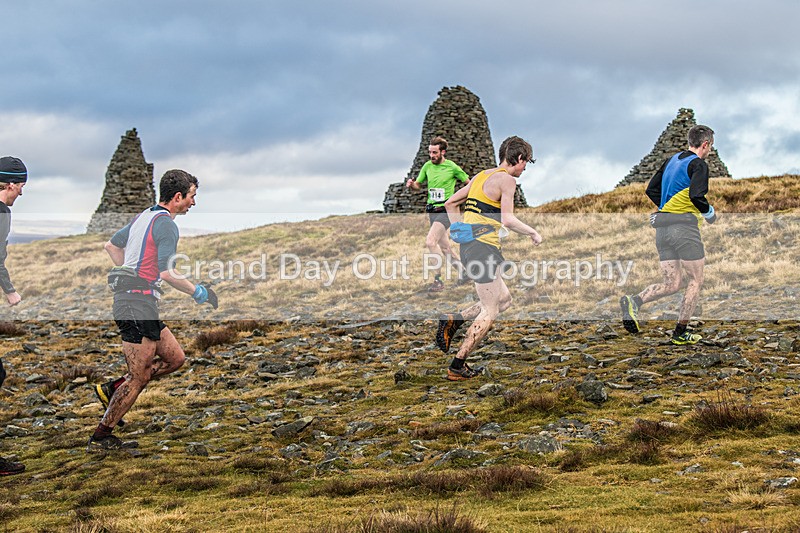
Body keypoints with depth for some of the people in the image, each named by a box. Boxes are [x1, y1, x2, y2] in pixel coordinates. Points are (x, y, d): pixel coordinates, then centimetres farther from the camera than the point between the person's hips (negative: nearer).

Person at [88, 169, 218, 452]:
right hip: (138, 304, -10)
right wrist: (198, 292, -9)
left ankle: (111, 389, 13)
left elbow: (111, 245, 27)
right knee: (139, 377, -4)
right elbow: (167, 272, -21)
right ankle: (100, 438, 2)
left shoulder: (144, 216, 16)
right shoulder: (166, 224, -13)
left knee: (175, 358, 12)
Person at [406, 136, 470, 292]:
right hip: (432, 211, 6)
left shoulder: (452, 167, -8)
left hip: (446, 210, -6)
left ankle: (438, 280, -17)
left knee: (430, 241, -22)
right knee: (444, 247, 11)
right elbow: (418, 185, 16)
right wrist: (412, 184, -5)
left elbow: (468, 183, 4)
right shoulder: (427, 166, 7)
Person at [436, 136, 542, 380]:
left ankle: (453, 320, 8)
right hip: (483, 248, -9)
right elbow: (507, 219, -17)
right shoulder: (506, 179, -9)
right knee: (489, 313, -1)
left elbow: (450, 203, 23)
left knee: (504, 300, 19)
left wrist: (460, 230, 24)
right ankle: (458, 366, -1)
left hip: (467, 246, 9)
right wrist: (533, 233, -4)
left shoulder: (481, 176, 17)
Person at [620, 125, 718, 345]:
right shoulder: (698, 164, -7)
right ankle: (680, 333, 6)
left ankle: (634, 301, -18)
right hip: (684, 227, -7)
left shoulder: (672, 160, 17)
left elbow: (652, 190, 19)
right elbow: (696, 196, -22)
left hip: (663, 228, 7)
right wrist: (709, 213, -4)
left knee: (671, 284, 8)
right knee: (696, 280, 6)